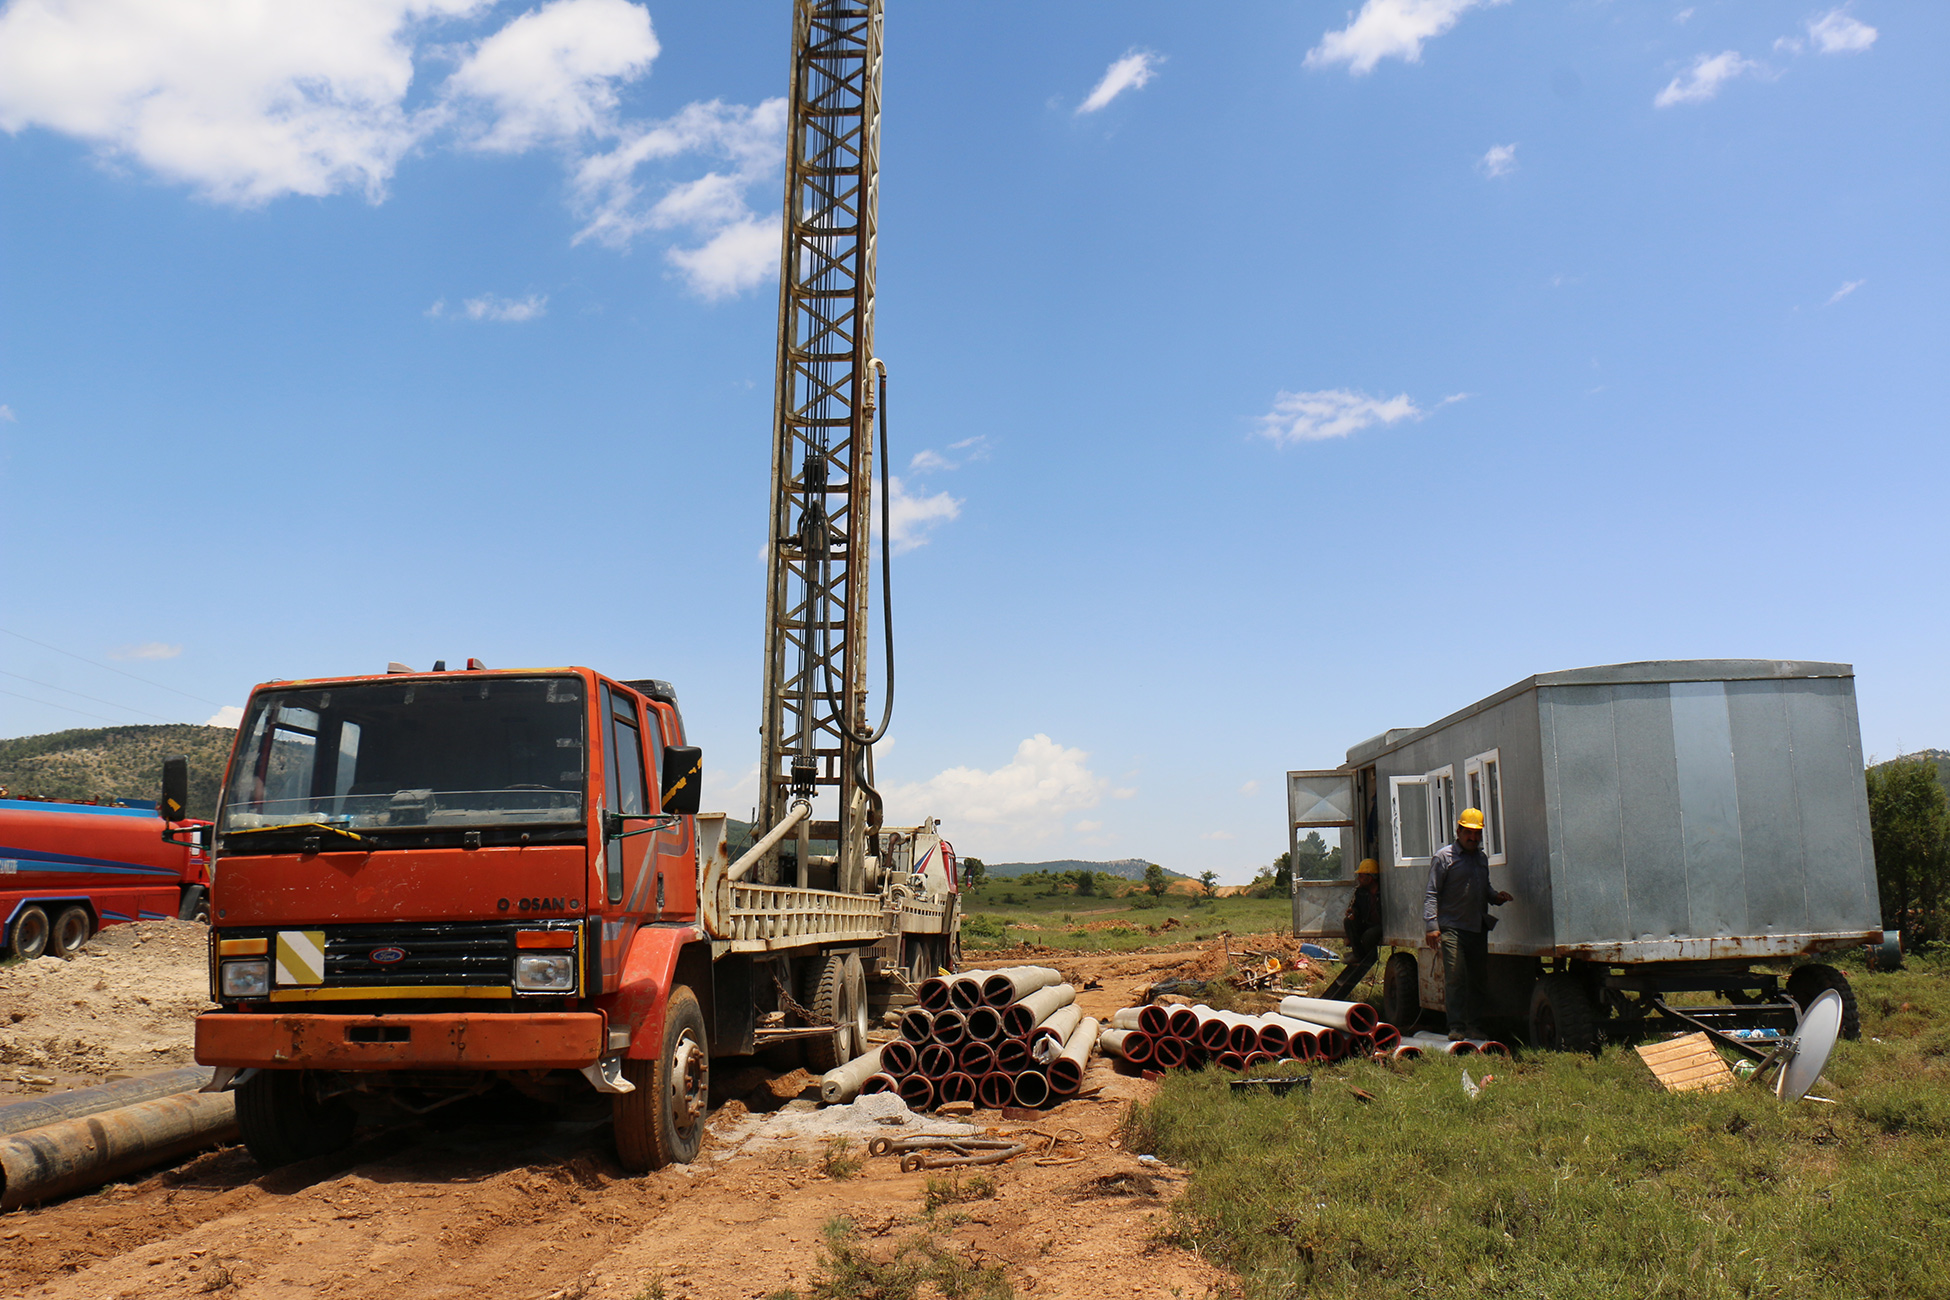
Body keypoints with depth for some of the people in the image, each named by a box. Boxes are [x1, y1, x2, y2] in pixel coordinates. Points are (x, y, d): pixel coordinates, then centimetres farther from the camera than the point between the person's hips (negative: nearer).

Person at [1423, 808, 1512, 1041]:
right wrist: (1431, 926, -15)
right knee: (1455, 978, -10)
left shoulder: (1482, 858, 16)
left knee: (1479, 979, 8)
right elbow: (1432, 894, -7)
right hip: (1452, 928, -6)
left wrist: (1495, 896, 4)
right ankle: (1456, 1027, -6)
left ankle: (1475, 1026, 16)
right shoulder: (1444, 856, -4)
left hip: (1478, 928, 6)